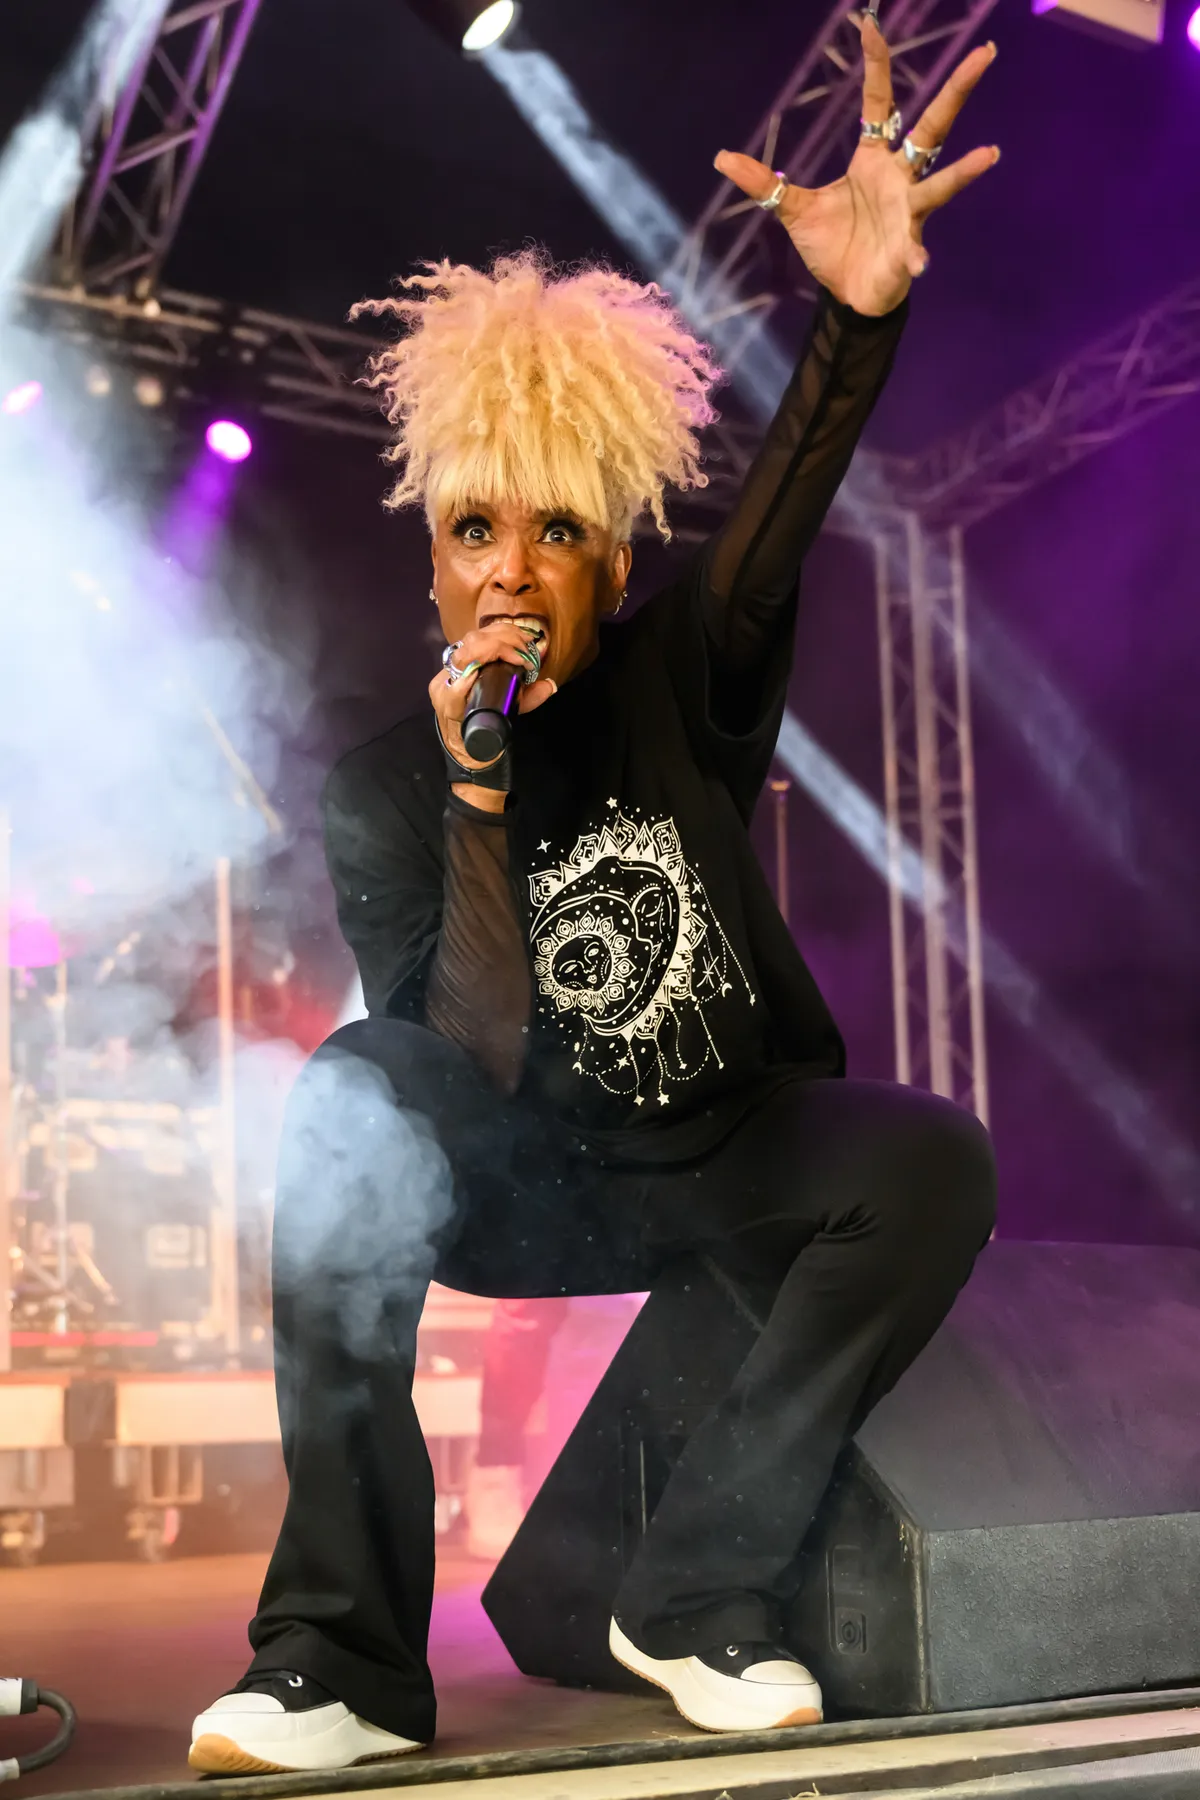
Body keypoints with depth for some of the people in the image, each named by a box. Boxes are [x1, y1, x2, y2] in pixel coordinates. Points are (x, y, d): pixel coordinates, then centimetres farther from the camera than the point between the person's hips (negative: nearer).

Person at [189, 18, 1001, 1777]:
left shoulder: (681, 678, -9)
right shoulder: (383, 786, -11)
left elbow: (783, 512, -31)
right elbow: (487, 1061, -21)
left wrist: (863, 311, -50)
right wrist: (473, 797, -32)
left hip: (724, 1154, 1)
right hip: (523, 1189, 0)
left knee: (936, 1159, -28)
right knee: (352, 1099, -30)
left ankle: (699, 1594, -17)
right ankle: (342, 1659, -27)